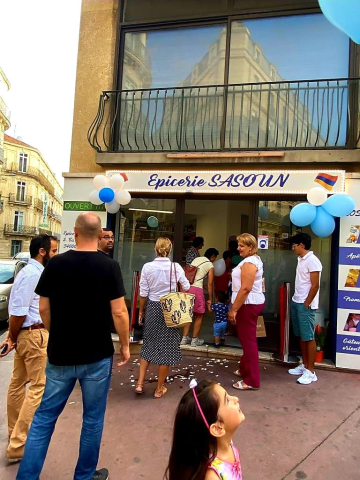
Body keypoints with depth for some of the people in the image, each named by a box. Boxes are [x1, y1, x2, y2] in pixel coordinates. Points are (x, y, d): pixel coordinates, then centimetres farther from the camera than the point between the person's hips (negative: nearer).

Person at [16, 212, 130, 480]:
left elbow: (44, 308, 1)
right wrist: (125, 345, 0)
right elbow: (119, 312, -14)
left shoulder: (55, 263, -5)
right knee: (93, 419, 15)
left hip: (60, 355, 2)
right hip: (97, 356, -2)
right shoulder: (109, 266, -12)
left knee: (44, 416, 18)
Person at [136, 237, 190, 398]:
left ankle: (140, 383, 19)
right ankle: (159, 388, 21)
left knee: (149, 344, 19)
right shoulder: (176, 267, -10)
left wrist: (141, 310, 8)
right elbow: (186, 287, -2)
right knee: (166, 346, 10)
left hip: (152, 307, 2)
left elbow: (143, 293, -5)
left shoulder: (147, 267, -9)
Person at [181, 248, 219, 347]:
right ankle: (195, 340, 17)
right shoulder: (210, 265, 3)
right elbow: (210, 284, 1)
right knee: (199, 315, 11)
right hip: (196, 289, -6)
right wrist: (210, 299, 7)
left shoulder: (196, 259, 20)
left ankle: (185, 338, 24)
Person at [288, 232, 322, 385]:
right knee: (301, 336, 15)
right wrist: (296, 301, 13)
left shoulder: (312, 260, -16)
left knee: (309, 337, -1)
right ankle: (304, 365, 27)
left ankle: (311, 372, 7)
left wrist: (306, 304, -14)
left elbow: (315, 286, -17)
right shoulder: (301, 259, 12)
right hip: (296, 302, 9)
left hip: (305, 305, -9)